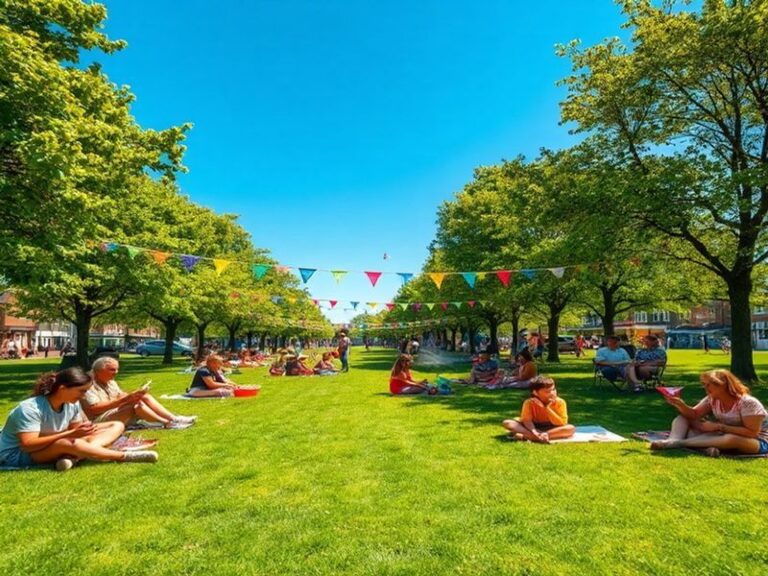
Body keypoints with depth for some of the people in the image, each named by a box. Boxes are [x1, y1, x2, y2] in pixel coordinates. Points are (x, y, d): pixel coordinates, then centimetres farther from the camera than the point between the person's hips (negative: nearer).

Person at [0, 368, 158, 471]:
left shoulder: (72, 404, -5)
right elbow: (28, 445, -31)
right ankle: (125, 456, -34)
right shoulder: (30, 408, -25)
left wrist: (81, 431, -22)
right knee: (69, 444, -42)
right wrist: (70, 434, -33)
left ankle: (73, 457, -32)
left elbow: (74, 430, 1)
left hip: (59, 447, 7)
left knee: (117, 426, -6)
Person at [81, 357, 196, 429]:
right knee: (137, 403, -30)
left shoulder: (111, 382, 14)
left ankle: (174, 419, -20)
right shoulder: (89, 386, -15)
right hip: (99, 421, -9)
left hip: (117, 413, 9)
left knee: (145, 397, -10)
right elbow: (95, 409, -25)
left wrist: (133, 395, -13)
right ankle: (167, 423, -24)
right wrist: (124, 400, -29)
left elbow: (121, 396, 11)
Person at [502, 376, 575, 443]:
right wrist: (534, 432, -40)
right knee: (507, 423, -21)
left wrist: (547, 408, -26)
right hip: (535, 427, 0)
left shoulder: (560, 402, -14)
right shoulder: (529, 402, -13)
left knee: (571, 428, -33)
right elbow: (527, 420, -20)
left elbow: (562, 424, -19)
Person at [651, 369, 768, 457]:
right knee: (682, 418, -6)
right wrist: (680, 404, -25)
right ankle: (672, 440, -39)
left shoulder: (748, 403, -20)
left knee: (732, 439, -43)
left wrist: (718, 426, -27)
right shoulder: (712, 399, -1)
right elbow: (694, 415, -5)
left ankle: (679, 443, -41)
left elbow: (752, 432, -25)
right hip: (722, 436, 7)